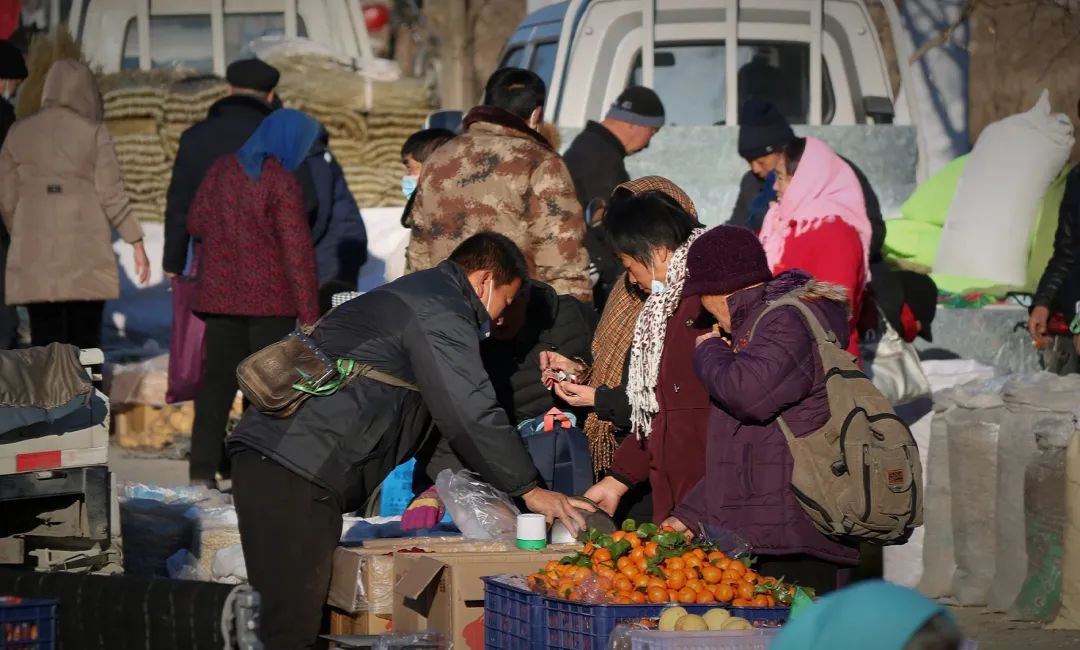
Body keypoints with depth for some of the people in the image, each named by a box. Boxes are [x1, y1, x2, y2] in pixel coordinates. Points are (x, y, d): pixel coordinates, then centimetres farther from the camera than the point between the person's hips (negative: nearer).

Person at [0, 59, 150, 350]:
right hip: (86, 256, -2)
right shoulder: (93, 133, -3)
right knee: (85, 340, 3)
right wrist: (137, 244, 3)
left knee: (44, 340, 2)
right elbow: (112, 196, -5)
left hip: (35, 259, 2)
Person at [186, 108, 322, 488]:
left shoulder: (222, 169, 5)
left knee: (217, 381, 7)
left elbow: (195, 223, 13)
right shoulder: (282, 183, -13)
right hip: (270, 300, -5)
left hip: (220, 296, 5)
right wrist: (309, 314, -13)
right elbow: (297, 252, -15)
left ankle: (202, 470, 3)